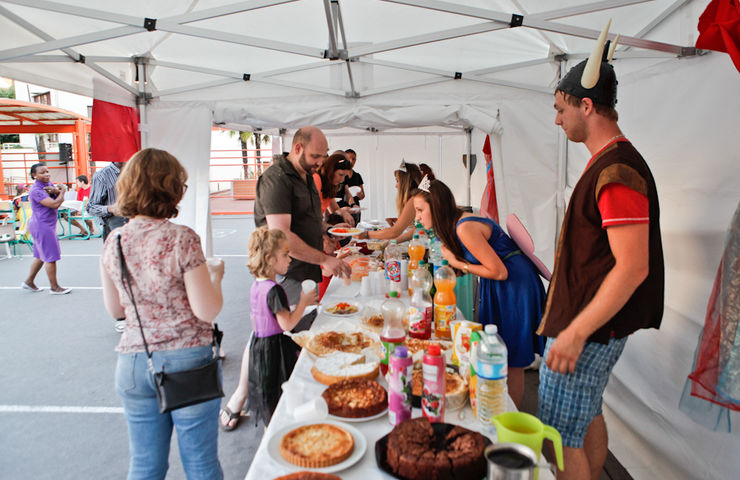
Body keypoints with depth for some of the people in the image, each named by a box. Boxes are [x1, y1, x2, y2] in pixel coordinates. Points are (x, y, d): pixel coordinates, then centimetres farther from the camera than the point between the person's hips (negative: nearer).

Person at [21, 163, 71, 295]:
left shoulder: (49, 184, 11)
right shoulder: (36, 190, -17)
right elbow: (54, 204, -25)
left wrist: (55, 191, -16)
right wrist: (61, 191, -9)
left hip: (47, 225, 9)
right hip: (42, 226, -9)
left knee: (41, 256, 18)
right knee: (51, 257, -4)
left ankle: (29, 281, 30)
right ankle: (54, 287, 4)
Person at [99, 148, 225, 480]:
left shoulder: (113, 243, -1)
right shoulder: (182, 239, -17)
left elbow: (114, 309, 10)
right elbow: (207, 310, -16)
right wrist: (215, 275, 1)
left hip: (133, 363, 5)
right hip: (188, 360, -4)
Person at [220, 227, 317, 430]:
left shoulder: (256, 285, 5)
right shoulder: (274, 290, -23)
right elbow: (287, 324, -22)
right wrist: (303, 302, -11)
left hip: (258, 344, 9)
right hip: (275, 348, -9)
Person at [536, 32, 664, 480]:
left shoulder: (616, 171, -21)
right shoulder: (608, 162, 12)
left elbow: (633, 267, -26)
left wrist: (575, 333, -25)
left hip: (587, 331, -10)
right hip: (595, 325, 10)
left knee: (560, 438, -1)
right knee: (588, 417, 23)